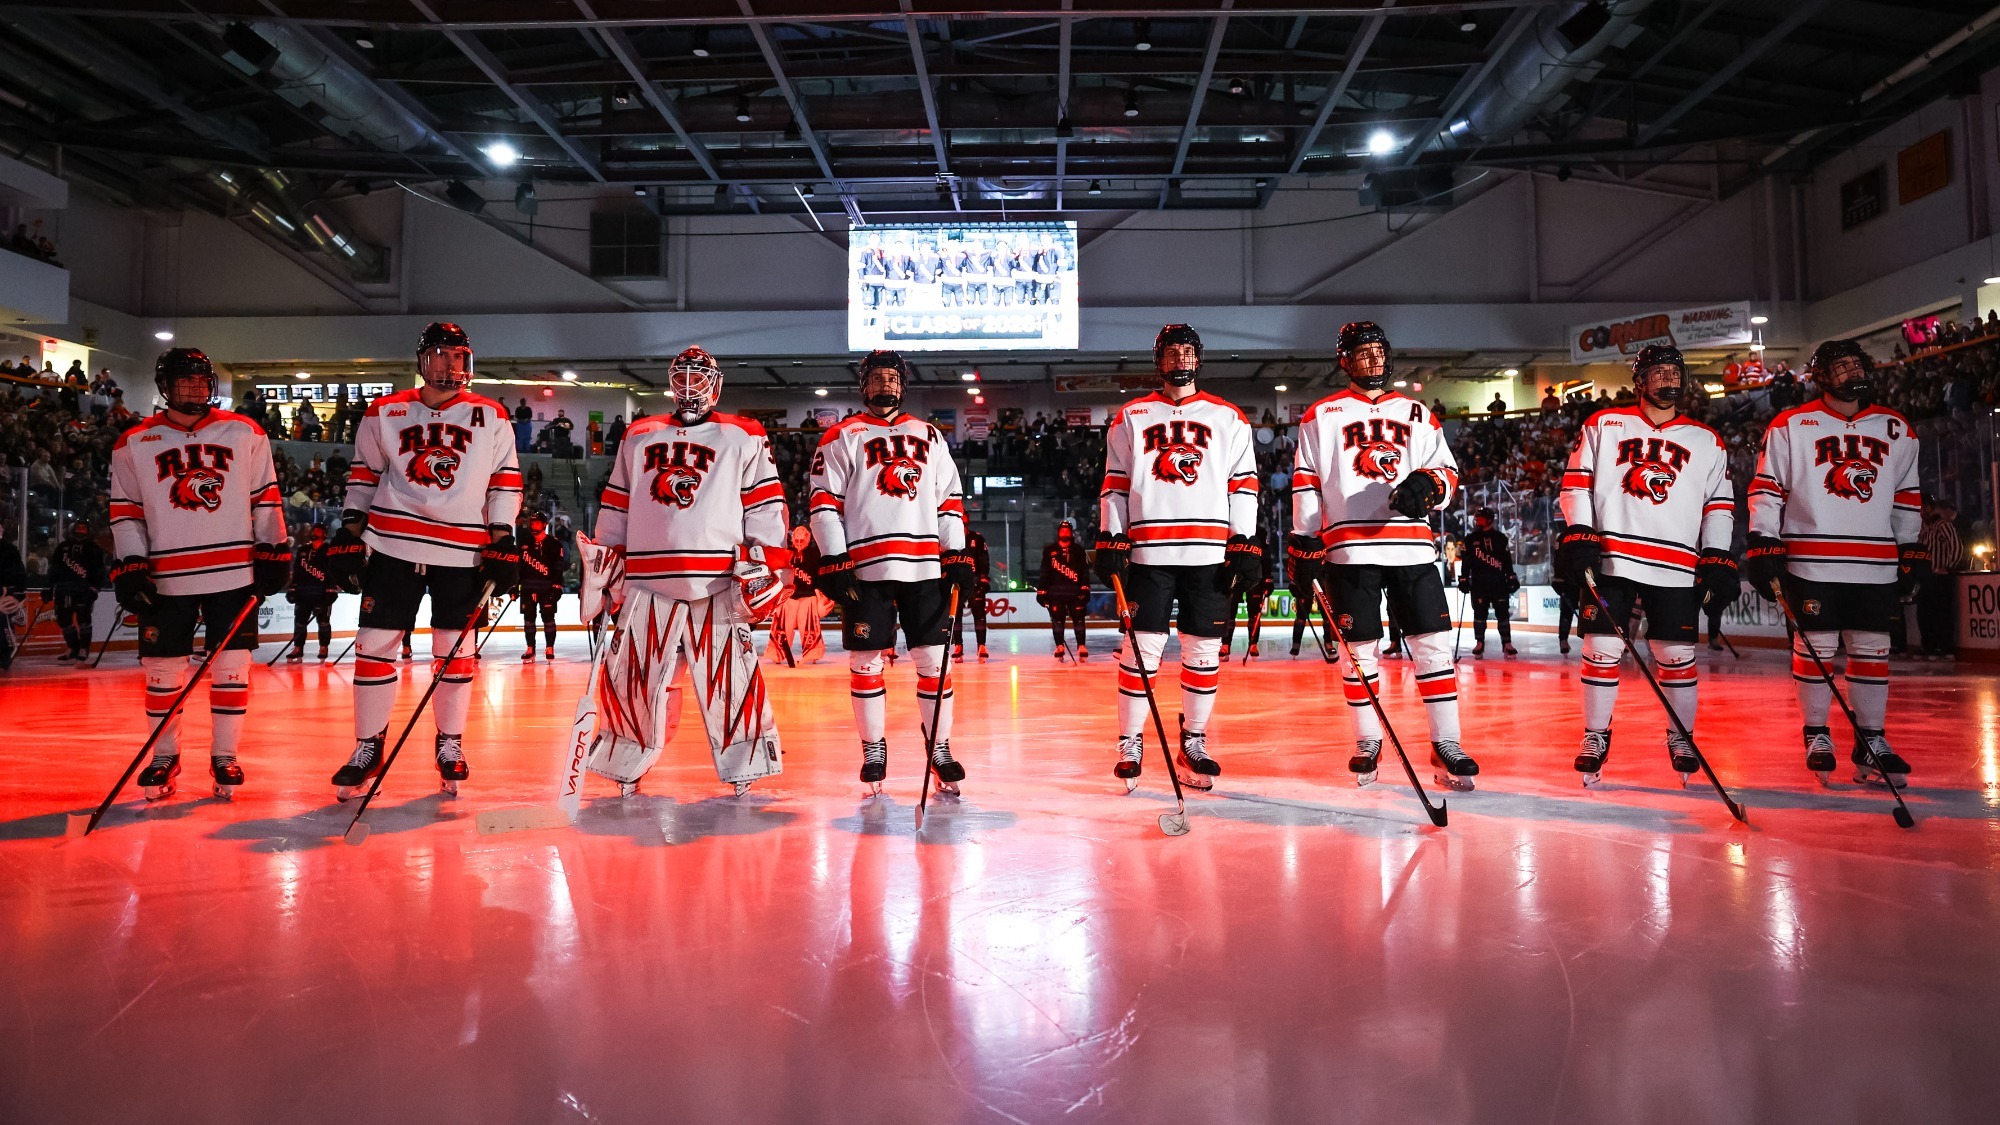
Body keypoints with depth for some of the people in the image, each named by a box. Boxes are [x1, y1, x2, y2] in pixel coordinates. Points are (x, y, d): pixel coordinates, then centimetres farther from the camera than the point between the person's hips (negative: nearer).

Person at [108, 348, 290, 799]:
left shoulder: (244, 433, 6)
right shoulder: (134, 444, 5)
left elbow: (265, 497, 7)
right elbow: (125, 511, 5)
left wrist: (274, 552, 2)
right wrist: (130, 570, -3)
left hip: (235, 572, 0)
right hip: (166, 578, 0)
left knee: (231, 665, 2)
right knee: (162, 668, 5)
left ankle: (224, 757, 13)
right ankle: (164, 757, 22)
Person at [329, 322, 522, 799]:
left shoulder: (490, 417, 5)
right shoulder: (384, 413, 7)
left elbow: (505, 480, 5)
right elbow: (364, 474, 14)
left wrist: (502, 541, -2)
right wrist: (349, 530, 7)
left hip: (463, 551, 0)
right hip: (393, 544, 1)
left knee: (455, 649, 5)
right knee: (376, 644, 1)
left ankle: (449, 745, 19)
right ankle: (369, 747, 15)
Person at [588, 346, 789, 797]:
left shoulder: (743, 438, 9)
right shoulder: (639, 438, 19)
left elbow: (766, 505, 3)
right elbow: (616, 507, 21)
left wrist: (766, 564, -6)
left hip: (719, 582, -3)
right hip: (648, 582, 3)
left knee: (729, 677, -6)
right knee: (632, 675, 3)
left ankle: (745, 774, 5)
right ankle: (626, 774, 17)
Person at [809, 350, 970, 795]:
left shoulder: (929, 436, 16)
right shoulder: (841, 437, 5)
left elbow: (949, 498, 16)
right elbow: (824, 501, -1)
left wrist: (957, 553, 7)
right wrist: (832, 562, -10)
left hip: (926, 566, 3)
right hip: (866, 566, -2)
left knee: (933, 659, 2)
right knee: (866, 662, 2)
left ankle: (940, 750, 12)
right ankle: (874, 750, 16)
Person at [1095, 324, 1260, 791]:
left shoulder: (1229, 419, 12)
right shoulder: (1130, 418, 11)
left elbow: (1243, 485, 9)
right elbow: (1115, 484, 9)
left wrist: (1244, 547, 0)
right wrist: (1110, 540, -1)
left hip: (1210, 551, 1)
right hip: (1149, 549, -1)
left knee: (1205, 648, 4)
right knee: (1142, 645, -3)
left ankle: (1193, 743, 16)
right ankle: (1130, 743, 7)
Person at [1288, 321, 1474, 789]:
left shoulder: (1417, 414, 16)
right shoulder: (1323, 415, 8)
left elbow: (1448, 471, 16)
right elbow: (1305, 484, 3)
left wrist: (1429, 484, -9)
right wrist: (1303, 546, -3)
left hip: (1412, 546, 2)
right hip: (1349, 548, -2)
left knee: (1433, 643, -2)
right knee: (1359, 648, 2)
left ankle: (1445, 744, 5)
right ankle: (1367, 743, 16)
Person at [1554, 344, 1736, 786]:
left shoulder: (1706, 441, 14)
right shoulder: (1603, 425, 9)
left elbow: (1720, 503, 12)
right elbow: (1577, 480, 4)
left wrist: (1718, 560, 2)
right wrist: (1577, 534, -8)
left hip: (1676, 566, 2)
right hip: (1610, 558, -1)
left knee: (1676, 656, 3)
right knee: (1602, 650, -3)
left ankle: (1680, 737, 21)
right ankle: (1595, 737, 10)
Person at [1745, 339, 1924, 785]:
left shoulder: (1898, 430, 12)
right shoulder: (1791, 426, 0)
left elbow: (1906, 497, 16)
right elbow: (1766, 489, -2)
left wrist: (1912, 553, 13)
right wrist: (1763, 547, -8)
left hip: (1877, 565, 4)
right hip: (1811, 563, -3)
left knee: (1873, 649, 6)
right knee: (1815, 647, 1)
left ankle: (1870, 740, 15)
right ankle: (1816, 736, 14)